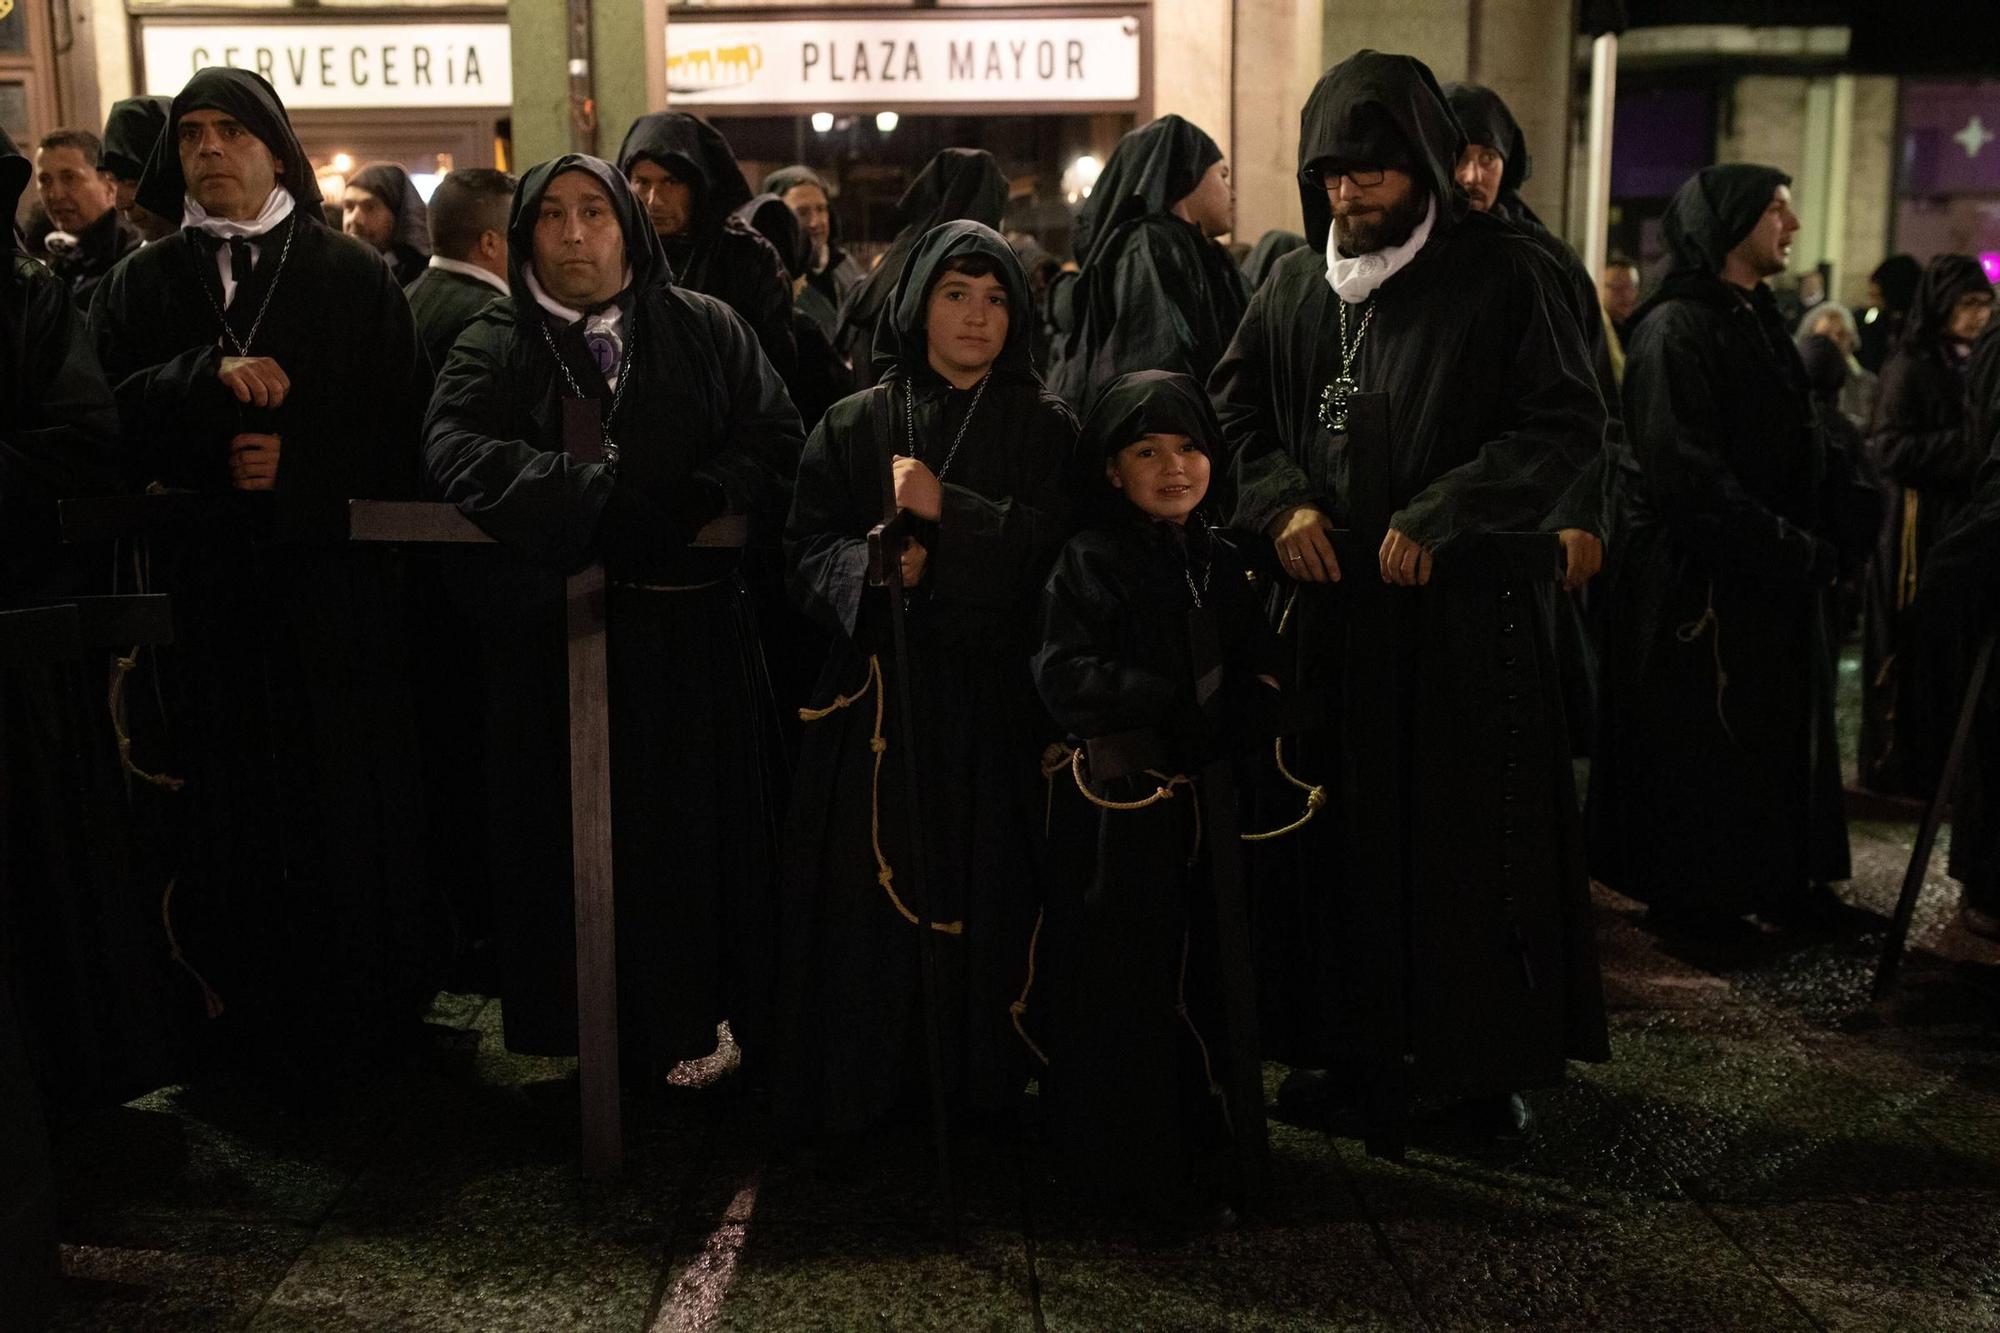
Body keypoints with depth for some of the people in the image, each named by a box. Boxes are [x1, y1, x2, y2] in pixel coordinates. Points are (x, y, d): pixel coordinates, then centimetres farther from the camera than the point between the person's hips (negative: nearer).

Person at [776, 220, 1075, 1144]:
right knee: (871, 891, -2)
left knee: (986, 890, -3)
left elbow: (1062, 548, -5)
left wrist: (949, 511, -14)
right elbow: (808, 549, 7)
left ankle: (983, 1081, 13)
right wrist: (871, 567, -14)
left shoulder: (1047, 428, 7)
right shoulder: (854, 425, 9)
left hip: (994, 701, 0)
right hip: (878, 697, 1)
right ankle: (860, 1080, 13)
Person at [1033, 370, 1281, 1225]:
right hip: (1119, 811, -5)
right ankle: (1124, 1165, 14)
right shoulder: (1092, 559, -6)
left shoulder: (1224, 564, 12)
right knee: (1121, 990, 1)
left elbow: (1258, 680, 11)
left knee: (1202, 980, 12)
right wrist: (1176, 705, -17)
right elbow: (1066, 676, -17)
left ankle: (1201, 1147, 27)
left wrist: (1228, 720, -10)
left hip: (1203, 803, 6)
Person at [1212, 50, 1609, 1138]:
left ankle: (1487, 1059, 18)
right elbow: (1232, 408, 14)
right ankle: (1348, 1041, 20)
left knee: (1470, 831, 3)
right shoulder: (1294, 286, 9)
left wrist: (1437, 518, -17)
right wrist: (1281, 504, -5)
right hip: (1325, 603, 3)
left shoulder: (1506, 275, -3)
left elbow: (1570, 424, -8)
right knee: (1332, 830, 6)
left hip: (1462, 610, -3)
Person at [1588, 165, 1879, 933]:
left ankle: (1776, 883, 29)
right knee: (1696, 751, 4)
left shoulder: (1759, 322, 13)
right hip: (1698, 586, -8)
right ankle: (1691, 903, 18)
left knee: (1774, 737, 15)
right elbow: (1687, 476, -22)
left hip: (1773, 582, 8)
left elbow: (1802, 456, 13)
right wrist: (1796, 553, -19)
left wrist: (1831, 540, -3)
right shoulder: (1675, 329, -15)